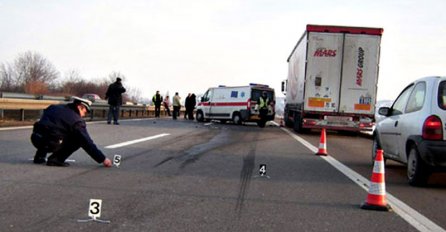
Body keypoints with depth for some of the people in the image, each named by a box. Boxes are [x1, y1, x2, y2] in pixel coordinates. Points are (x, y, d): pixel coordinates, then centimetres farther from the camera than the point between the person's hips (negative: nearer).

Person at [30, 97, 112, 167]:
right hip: (51, 144, -7)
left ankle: (39, 156, 29)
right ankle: (56, 159, 1)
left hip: (35, 138, 7)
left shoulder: (54, 107, 19)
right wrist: (103, 159, 2)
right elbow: (87, 143, -2)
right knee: (79, 140, 8)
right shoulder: (77, 121, -1)